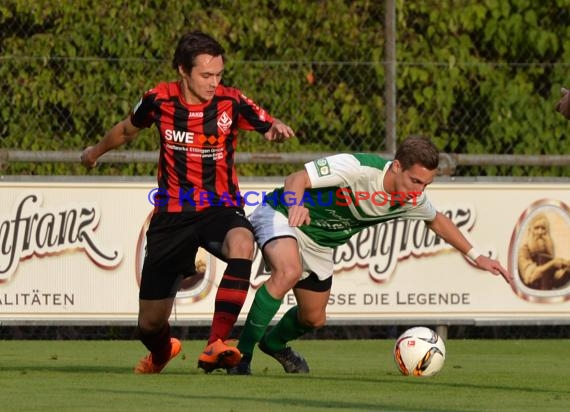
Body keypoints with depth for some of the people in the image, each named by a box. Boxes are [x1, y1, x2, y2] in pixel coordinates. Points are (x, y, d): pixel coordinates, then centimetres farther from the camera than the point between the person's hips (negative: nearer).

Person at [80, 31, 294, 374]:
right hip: (172, 214, 2)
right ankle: (162, 352, 45)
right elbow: (129, 128, 17)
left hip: (220, 209, -2)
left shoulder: (231, 102, -10)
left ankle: (216, 346, -40)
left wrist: (277, 128, -38)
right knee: (150, 323, 5)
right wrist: (97, 151, 36)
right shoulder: (159, 100, -4)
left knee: (241, 243, -40)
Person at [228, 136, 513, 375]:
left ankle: (273, 343, 50)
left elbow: (436, 221, 12)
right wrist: (296, 206, -59)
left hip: (319, 243, 8)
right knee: (288, 272, -37)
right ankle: (241, 356, -27)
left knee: (313, 319, 15)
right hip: (281, 215, -8)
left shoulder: (412, 200, -11)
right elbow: (296, 179, -37)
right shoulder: (358, 168, -34)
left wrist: (476, 257, 13)